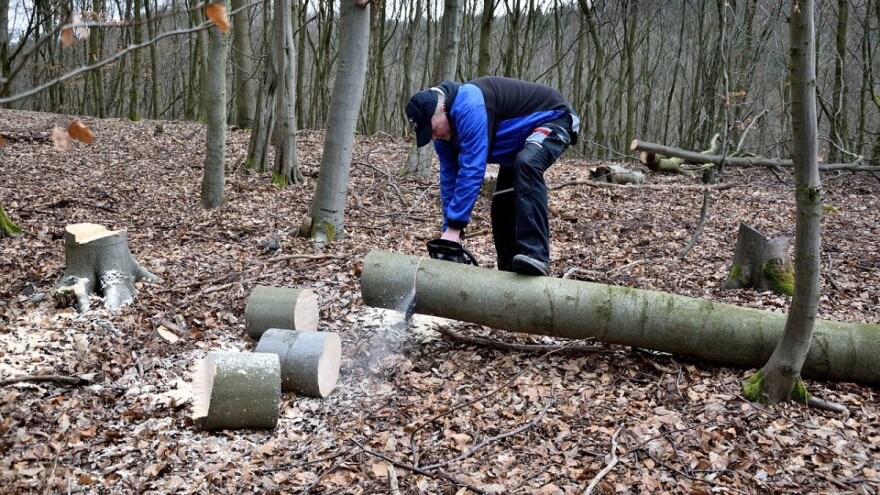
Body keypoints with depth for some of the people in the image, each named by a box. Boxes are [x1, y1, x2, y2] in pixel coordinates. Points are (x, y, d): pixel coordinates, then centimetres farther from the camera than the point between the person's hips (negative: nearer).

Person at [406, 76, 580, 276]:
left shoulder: (469, 106, -35)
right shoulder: (445, 129, -5)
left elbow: (472, 170, -37)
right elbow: (449, 178, 0)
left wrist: (454, 227, -34)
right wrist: (449, 231, -3)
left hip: (553, 119, -10)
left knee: (526, 165, -37)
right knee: (502, 202, 3)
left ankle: (535, 254, -43)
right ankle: (510, 271, 11)